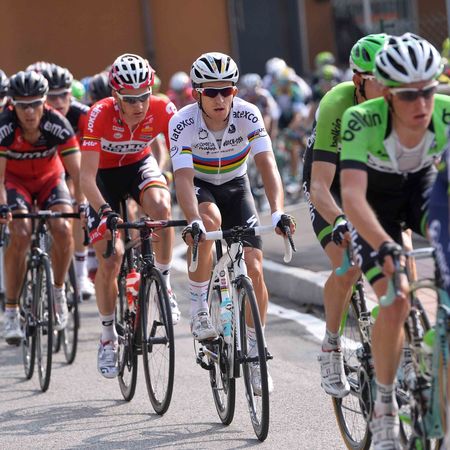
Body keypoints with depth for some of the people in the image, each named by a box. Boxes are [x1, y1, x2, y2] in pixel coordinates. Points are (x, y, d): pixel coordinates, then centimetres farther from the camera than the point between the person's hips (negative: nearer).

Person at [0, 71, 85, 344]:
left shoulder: (57, 125, -28)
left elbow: (76, 170, -27)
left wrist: (82, 203, -39)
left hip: (50, 179, 1)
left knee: (63, 229, -24)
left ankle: (58, 289, 3)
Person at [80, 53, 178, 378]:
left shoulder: (163, 110, -28)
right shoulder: (101, 115, -33)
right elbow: (87, 176, -34)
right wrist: (104, 211, -50)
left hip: (140, 164, 1)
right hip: (105, 173, -1)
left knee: (162, 208, -34)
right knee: (110, 260, -9)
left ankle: (164, 285, -11)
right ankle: (108, 336, 11)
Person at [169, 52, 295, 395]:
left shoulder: (248, 116, -24)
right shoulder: (183, 123, -27)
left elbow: (267, 165, -31)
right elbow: (183, 177, -36)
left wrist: (278, 212, -47)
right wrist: (193, 222, -52)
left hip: (235, 186, 2)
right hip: (199, 186, -2)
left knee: (254, 269, -10)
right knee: (209, 221, -38)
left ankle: (254, 351, 6)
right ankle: (198, 308, -21)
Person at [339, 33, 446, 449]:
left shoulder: (446, 114, -29)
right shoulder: (362, 121, -35)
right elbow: (352, 196, -43)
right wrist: (386, 247, -58)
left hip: (422, 186, 3)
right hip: (376, 199, -3)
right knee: (394, 299, -20)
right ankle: (384, 408, -2)